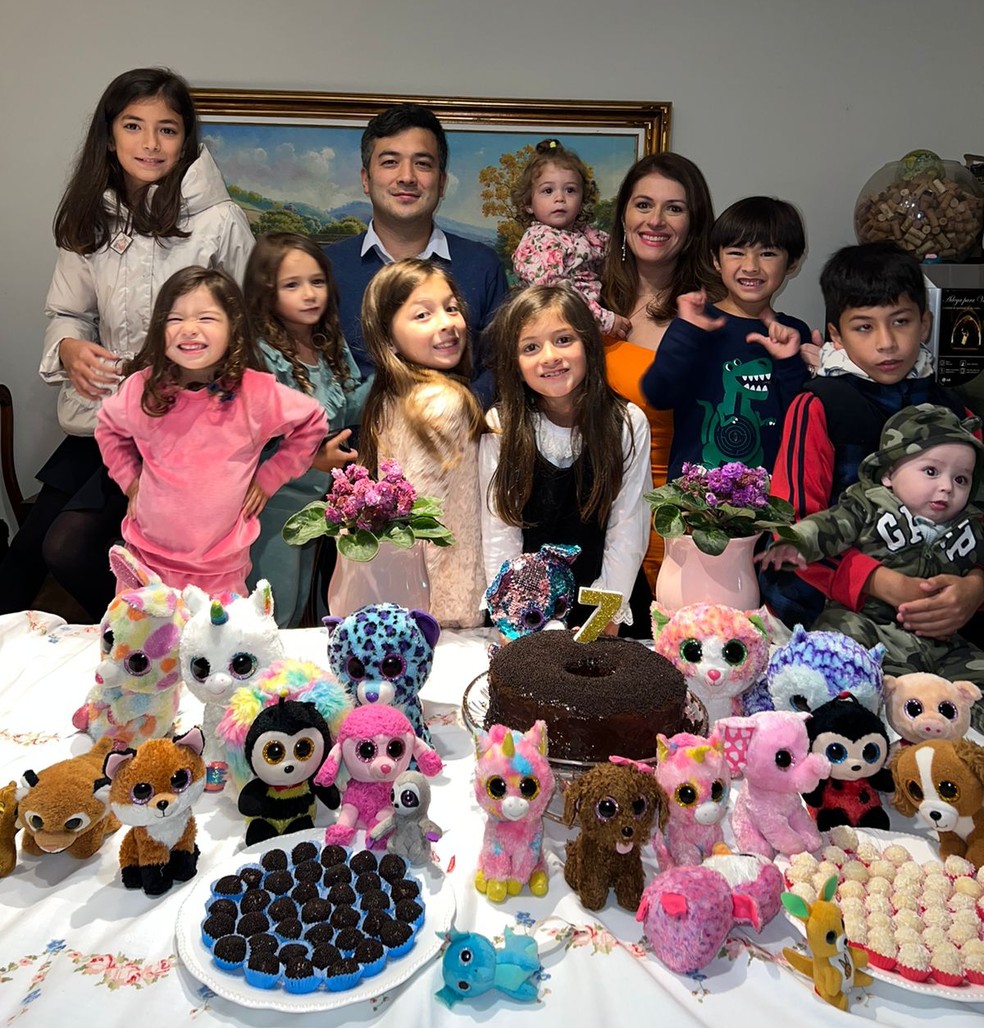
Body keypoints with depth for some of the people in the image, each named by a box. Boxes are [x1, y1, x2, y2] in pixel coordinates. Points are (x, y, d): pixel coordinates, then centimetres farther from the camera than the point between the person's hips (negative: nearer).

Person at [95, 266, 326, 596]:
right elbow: (108, 429, 15)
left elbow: (312, 423, 1)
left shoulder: (256, 392, -15)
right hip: (147, 555, 2)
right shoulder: (143, 387, -6)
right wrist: (130, 480, 7)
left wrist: (268, 479, -1)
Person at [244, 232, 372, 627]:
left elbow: (349, 407, 9)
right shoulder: (260, 357, -21)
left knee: (298, 611, 23)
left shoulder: (331, 346, 2)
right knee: (270, 621, 6)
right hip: (273, 500, -7)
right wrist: (310, 457, -28)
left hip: (317, 497, 7)